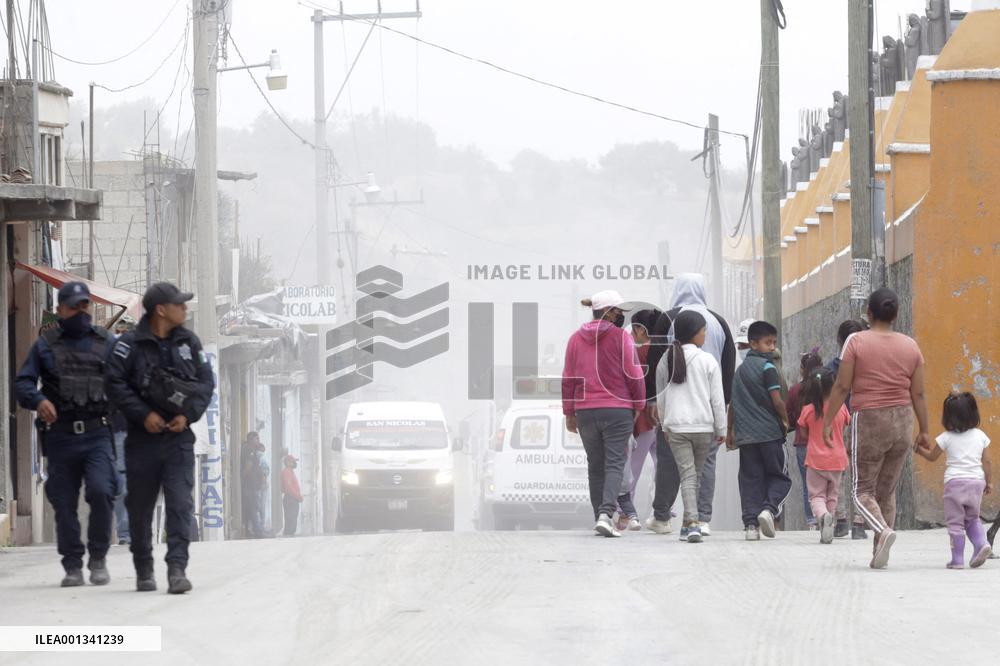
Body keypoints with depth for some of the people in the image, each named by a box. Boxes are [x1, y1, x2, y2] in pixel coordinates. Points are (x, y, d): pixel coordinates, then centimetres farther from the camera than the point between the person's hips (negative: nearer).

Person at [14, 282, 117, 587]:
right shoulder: (45, 345, 10)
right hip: (60, 435, 1)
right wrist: (38, 400, -16)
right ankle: (72, 566, 12)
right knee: (64, 503, 2)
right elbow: (23, 383, 5)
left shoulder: (106, 343, 12)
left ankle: (98, 559, -4)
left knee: (100, 491, -18)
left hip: (98, 435, -1)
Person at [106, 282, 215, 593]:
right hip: (142, 438, -2)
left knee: (180, 504, -12)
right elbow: (115, 383, -9)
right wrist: (144, 415, -15)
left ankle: (177, 569, -15)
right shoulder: (130, 344, -5)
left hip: (179, 437, 2)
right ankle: (144, 571, 20)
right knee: (140, 507, 7)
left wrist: (188, 415, -6)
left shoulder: (189, 342, 7)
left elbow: (206, 382, 8)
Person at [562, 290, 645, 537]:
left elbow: (568, 378, 9)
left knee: (595, 466, 13)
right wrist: (638, 405, 7)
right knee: (615, 464, -4)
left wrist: (569, 413, 15)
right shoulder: (621, 337, -7)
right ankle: (606, 514, -21)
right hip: (618, 410, -4)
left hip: (585, 412, 4)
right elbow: (634, 375, -7)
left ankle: (600, 517, 15)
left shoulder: (576, 339, 6)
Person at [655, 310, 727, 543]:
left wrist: (665, 426, 22)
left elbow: (661, 399, 11)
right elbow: (717, 398, -3)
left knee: (687, 475, -3)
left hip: (676, 427, 1)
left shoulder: (666, 361, 5)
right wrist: (721, 428, 6)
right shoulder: (707, 361, -4)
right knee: (696, 475, 13)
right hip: (703, 426, -1)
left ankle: (692, 523, -18)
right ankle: (689, 523, 20)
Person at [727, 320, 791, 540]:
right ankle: (769, 508, -21)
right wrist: (785, 420, 4)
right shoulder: (767, 367, -7)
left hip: (745, 435, 5)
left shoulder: (740, 369, 14)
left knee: (750, 479, 6)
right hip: (769, 432, -5)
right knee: (778, 478, 4)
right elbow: (777, 401, -13)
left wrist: (730, 431, 25)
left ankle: (750, 524, -4)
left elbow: (733, 404, 18)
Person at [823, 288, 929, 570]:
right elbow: (918, 393, 4)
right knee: (887, 491, 13)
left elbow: (842, 386, -8)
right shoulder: (910, 346, 3)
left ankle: (883, 531, -25)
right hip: (902, 420, 4)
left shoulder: (857, 342, -7)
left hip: (868, 420, -4)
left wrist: (827, 422, -1)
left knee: (863, 491, 3)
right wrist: (924, 430, 11)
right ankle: (879, 556, 10)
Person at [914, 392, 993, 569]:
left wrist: (920, 449, 28)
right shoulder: (980, 436, 6)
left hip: (955, 481, -4)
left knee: (955, 522, 1)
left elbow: (932, 456, 9)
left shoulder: (947, 437, -3)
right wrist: (988, 482, 18)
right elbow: (986, 461, 9)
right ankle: (981, 543, -4)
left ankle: (957, 559, -2)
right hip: (977, 481, 4)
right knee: (972, 519, 21)